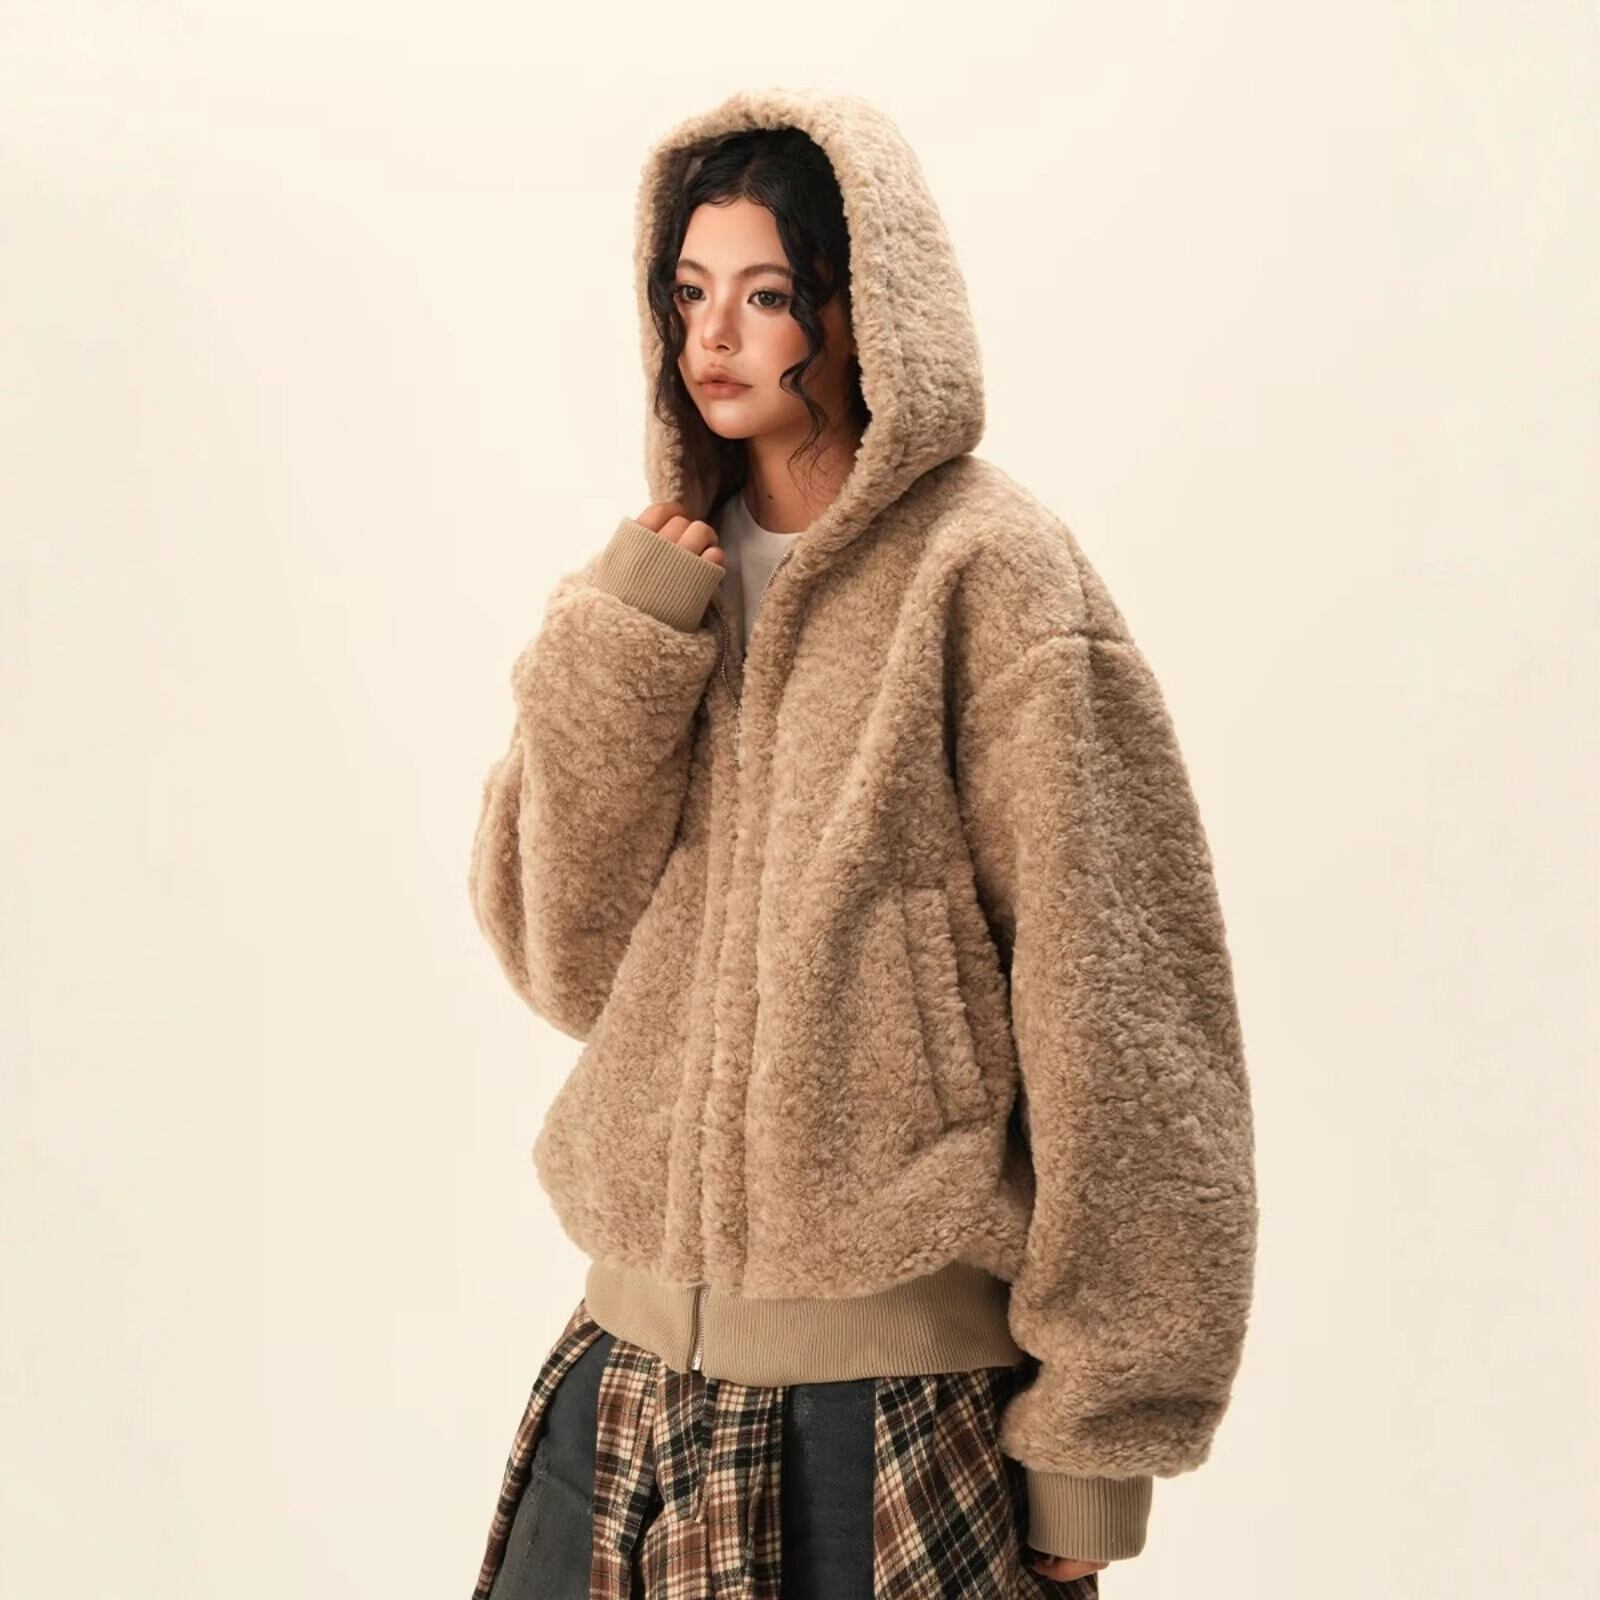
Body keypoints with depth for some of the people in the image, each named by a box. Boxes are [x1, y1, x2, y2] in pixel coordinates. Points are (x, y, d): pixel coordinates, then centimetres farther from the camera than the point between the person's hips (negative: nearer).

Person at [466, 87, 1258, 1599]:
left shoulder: (984, 573, -11)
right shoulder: (664, 575, 8)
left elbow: (1110, 1004, -13)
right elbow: (561, 955, 2)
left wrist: (1091, 1440, -12)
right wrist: (616, 654, -11)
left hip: (901, 1371, -5)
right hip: (641, 1347, 5)